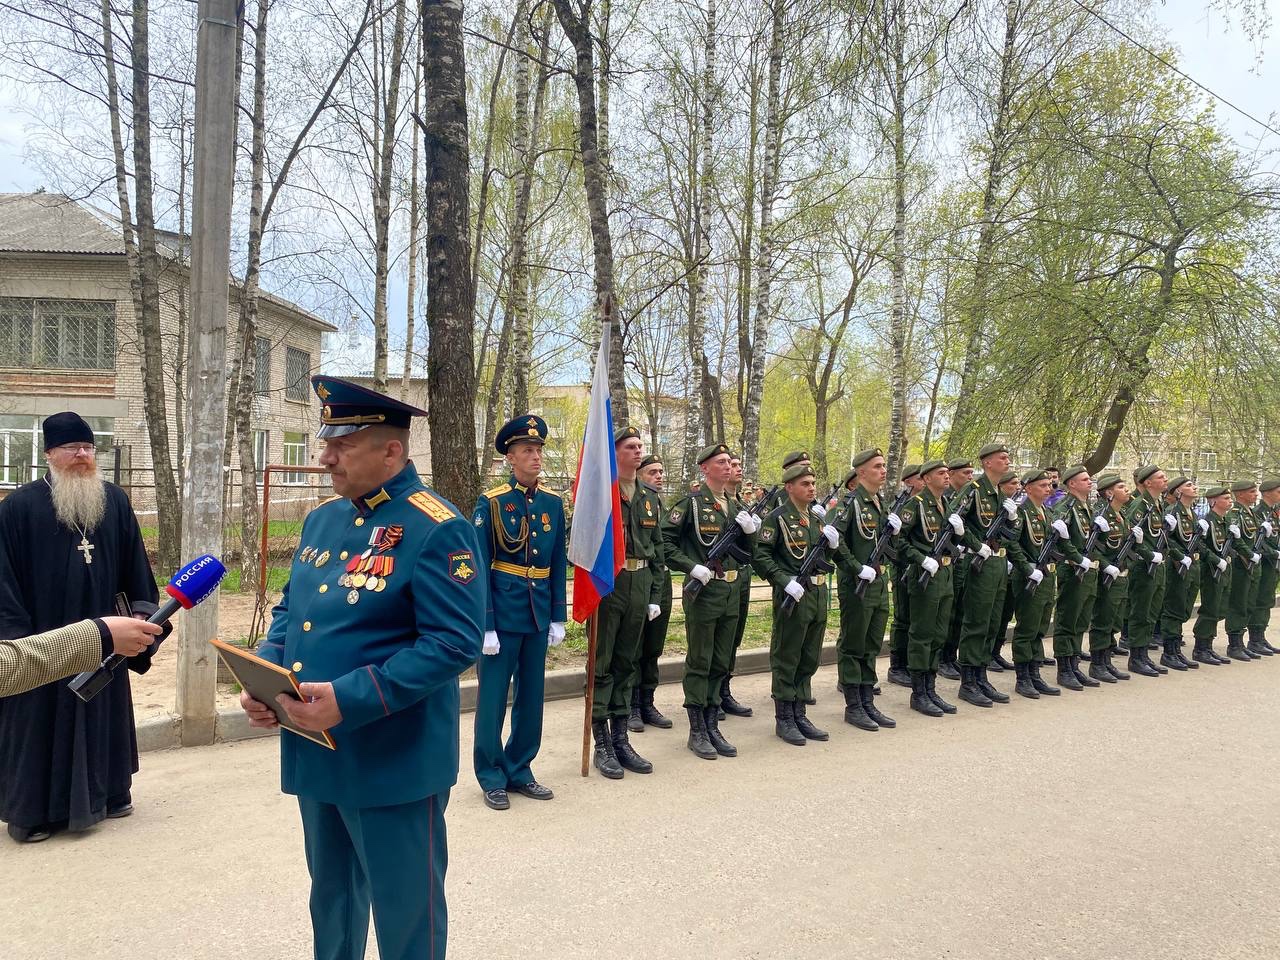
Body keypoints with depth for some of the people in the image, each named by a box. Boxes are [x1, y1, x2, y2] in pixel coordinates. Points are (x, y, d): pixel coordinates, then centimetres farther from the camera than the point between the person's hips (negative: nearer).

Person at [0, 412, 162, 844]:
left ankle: (105, 793, 29)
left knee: (102, 715, 14)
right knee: (39, 722, 6)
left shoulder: (114, 501, 3)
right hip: (44, 641, -4)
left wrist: (142, 613, 6)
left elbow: (134, 566, 8)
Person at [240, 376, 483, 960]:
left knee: (404, 913, 10)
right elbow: (289, 612, 16)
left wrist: (349, 700, -27)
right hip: (315, 754, 8)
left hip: (393, 765, -7)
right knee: (331, 896, 26)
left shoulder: (437, 529, -17)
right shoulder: (321, 520, 7)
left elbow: (455, 643, -23)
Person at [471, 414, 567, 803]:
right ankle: (491, 776, 20)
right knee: (493, 697, 6)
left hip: (538, 617, 5)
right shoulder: (491, 503, -8)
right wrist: (485, 625, -12)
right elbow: (480, 567, -9)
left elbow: (558, 565, 10)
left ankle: (519, 770, 28)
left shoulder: (553, 503, 5)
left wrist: (557, 618, 7)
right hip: (502, 615, -5)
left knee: (531, 697, 13)